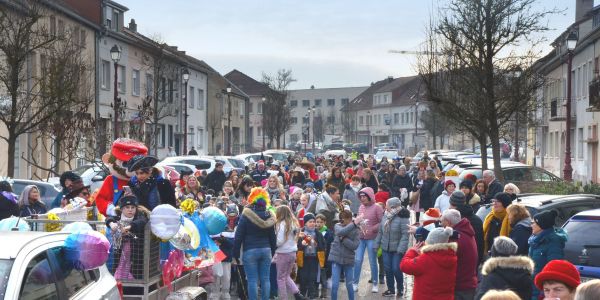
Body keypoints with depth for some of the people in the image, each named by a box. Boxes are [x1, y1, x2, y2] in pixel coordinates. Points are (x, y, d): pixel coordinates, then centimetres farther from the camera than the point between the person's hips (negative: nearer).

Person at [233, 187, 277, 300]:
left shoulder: (246, 215, -7)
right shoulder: (269, 217, 5)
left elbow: (238, 236, -7)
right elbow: (273, 237, 12)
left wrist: (236, 253, -1)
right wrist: (272, 252, 21)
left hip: (250, 251, -4)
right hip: (266, 250, 4)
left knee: (252, 280, -2)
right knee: (265, 279, 6)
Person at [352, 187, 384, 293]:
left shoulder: (377, 208, -9)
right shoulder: (361, 207, 9)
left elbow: (382, 222, -12)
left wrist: (372, 229, -19)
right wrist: (356, 222, 1)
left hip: (372, 238, -5)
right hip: (360, 237, 5)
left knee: (372, 262, 4)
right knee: (357, 260, 3)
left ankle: (375, 284, 16)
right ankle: (355, 283, 10)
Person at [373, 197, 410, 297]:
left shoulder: (402, 217, -16)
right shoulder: (386, 215, 4)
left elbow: (405, 235, -19)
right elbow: (380, 231, 11)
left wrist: (401, 249, -23)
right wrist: (376, 244, 8)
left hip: (397, 249, -6)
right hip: (386, 248, 6)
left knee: (396, 269, -4)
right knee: (387, 269, 8)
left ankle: (400, 288, 20)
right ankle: (391, 289, 23)